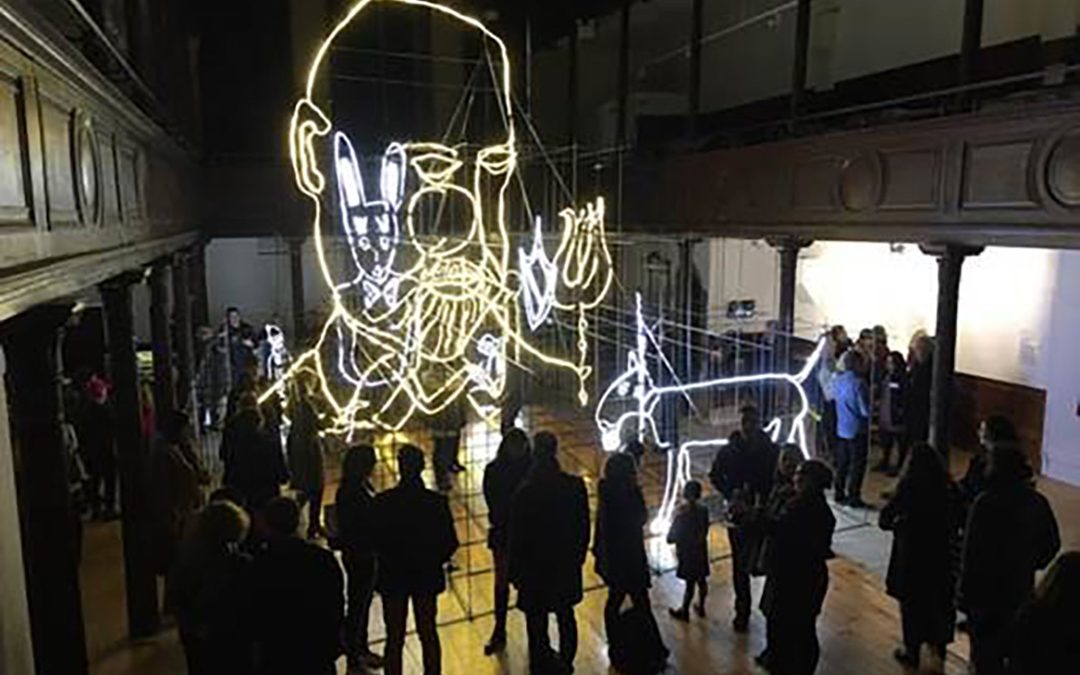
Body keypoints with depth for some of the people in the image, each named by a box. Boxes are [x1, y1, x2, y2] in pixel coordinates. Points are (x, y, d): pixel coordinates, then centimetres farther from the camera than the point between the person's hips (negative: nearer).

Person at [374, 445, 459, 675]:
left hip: (393, 577, -1)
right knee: (428, 633, 19)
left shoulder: (383, 501, -18)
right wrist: (434, 561, 8)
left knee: (394, 638, 14)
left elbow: (375, 541, -10)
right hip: (427, 577, 1)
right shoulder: (437, 502, -15)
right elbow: (450, 543, -10)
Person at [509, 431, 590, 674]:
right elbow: (584, 527, -2)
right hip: (567, 567, 4)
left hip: (535, 570, -4)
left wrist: (516, 572, 0)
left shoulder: (524, 493, -22)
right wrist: (578, 557, 14)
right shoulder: (575, 486, -13)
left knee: (537, 625, 12)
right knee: (566, 618, 23)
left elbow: (517, 537, -13)